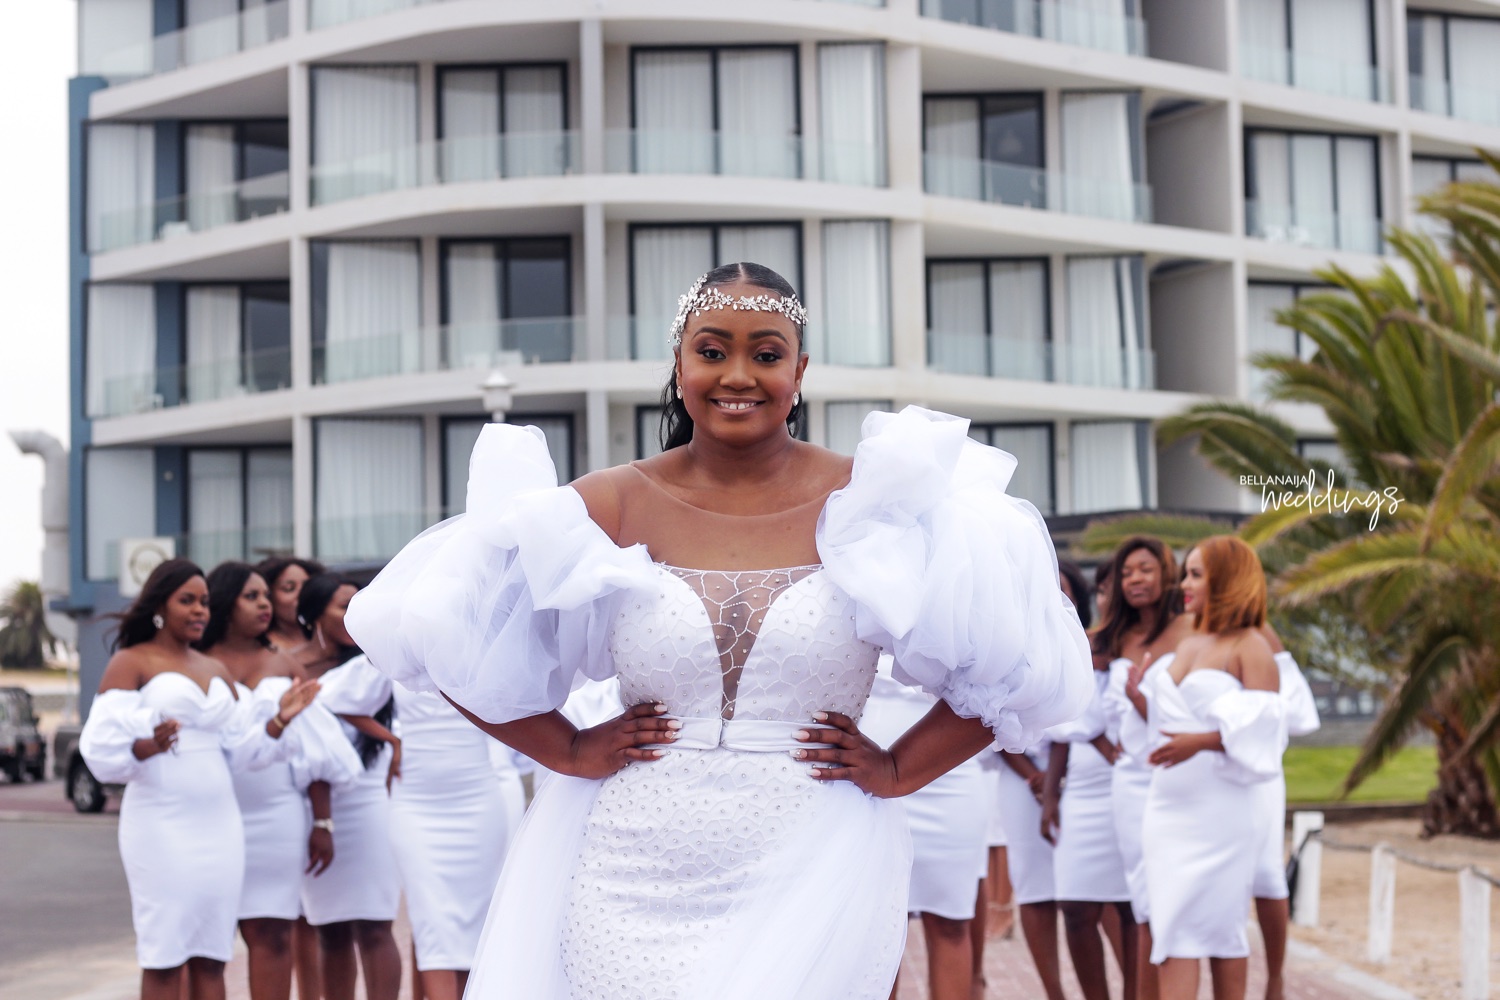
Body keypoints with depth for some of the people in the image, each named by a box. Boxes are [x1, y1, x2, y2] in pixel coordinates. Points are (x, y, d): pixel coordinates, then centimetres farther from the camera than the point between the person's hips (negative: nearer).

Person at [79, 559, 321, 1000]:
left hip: (218, 825, 6)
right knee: (165, 960, -6)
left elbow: (242, 748, 17)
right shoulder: (130, 663, -1)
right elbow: (101, 748, -12)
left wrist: (281, 719, 1)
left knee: (211, 957, 5)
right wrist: (148, 746, -31)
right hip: (161, 827, -6)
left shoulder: (216, 671, 18)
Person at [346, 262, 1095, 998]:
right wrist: (567, 752, -1)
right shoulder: (613, 507, 2)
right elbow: (449, 633, 4)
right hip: (635, 883, 1)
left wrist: (898, 769, -3)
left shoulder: (868, 505, 0)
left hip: (814, 882, -1)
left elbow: (1013, 657, 3)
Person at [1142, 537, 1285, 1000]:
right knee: (1173, 926, 0)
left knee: (1218, 924, -3)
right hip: (1169, 802, 6)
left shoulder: (1250, 647, -5)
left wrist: (1200, 742, -24)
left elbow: (1261, 729, -15)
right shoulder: (1185, 646, 16)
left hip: (1220, 804, -6)